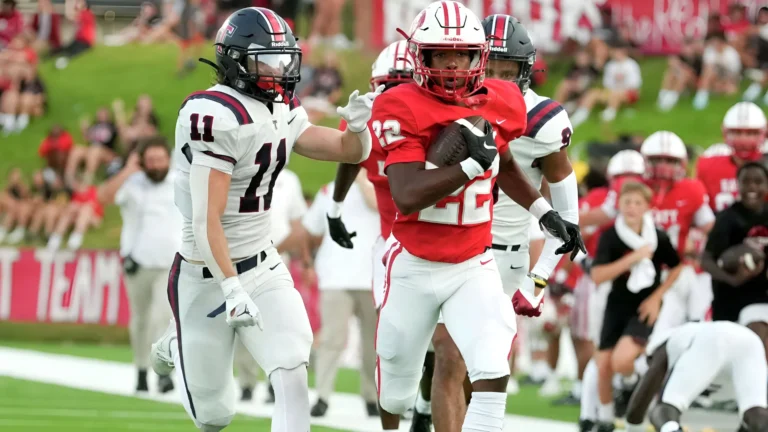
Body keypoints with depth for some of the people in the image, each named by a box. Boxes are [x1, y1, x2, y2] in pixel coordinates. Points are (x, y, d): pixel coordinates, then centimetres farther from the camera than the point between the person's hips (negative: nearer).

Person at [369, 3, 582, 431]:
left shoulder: (500, 104, -3)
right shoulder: (404, 109, -18)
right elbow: (407, 196, -28)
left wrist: (546, 213, 14)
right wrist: (473, 164, -31)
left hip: (474, 267, 2)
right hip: (413, 267, -2)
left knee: (492, 373, -19)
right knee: (397, 382, 15)